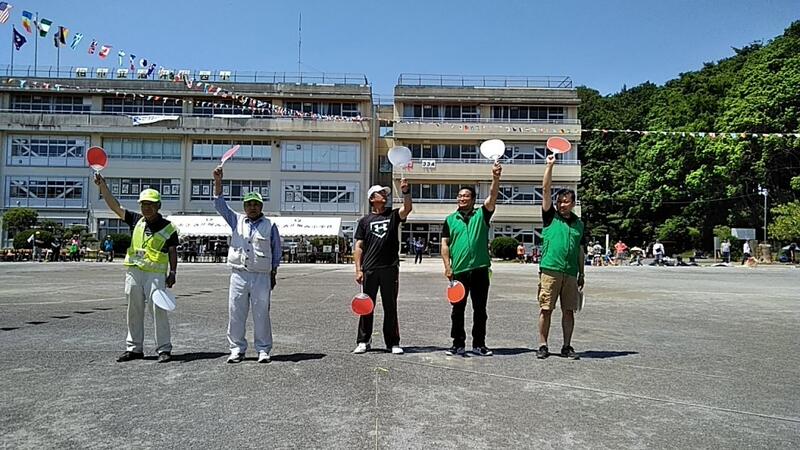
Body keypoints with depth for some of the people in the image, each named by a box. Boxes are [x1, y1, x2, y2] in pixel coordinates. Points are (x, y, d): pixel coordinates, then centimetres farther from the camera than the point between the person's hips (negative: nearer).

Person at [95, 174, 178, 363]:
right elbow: (114, 206, 6)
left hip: (156, 273, -5)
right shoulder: (136, 220, 10)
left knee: (159, 310, -7)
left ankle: (164, 349, 0)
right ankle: (134, 348, 22)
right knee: (134, 311, 11)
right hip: (133, 271, 5)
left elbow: (173, 252, 0)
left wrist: (172, 272, -10)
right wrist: (103, 185, -4)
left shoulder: (168, 227, -1)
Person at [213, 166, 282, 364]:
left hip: (262, 276, -2)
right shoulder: (236, 221, 11)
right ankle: (237, 349, 14)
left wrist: (273, 273, 4)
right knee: (236, 313, 3)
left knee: (261, 314, 2)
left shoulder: (270, 226, 6)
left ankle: (263, 349, 11)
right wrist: (218, 182, -9)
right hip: (239, 275, 2)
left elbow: (276, 251, 8)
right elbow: (220, 205, 2)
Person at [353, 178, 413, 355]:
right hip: (370, 269, 0)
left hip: (390, 269, 0)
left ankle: (393, 343, 13)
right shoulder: (365, 220, 8)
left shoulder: (393, 215, 10)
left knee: (390, 307, 6)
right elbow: (359, 246, 5)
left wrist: (406, 192, -26)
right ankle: (363, 341, 15)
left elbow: (407, 208, -11)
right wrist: (358, 270, -2)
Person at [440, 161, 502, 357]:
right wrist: (447, 266, -5)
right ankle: (458, 345, 15)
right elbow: (445, 244, 6)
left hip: (480, 269, 0)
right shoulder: (450, 220, 10)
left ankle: (479, 344, 17)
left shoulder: (481, 215, 7)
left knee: (480, 310, 6)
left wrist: (496, 178, -24)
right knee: (457, 310, 5)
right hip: (458, 271, 1)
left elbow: (492, 197, -8)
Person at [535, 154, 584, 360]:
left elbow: (580, 250, 19)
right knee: (545, 309, -1)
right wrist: (550, 165, -5)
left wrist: (581, 274, 16)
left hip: (571, 273, 3)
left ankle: (567, 346, 16)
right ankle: (542, 346, 7)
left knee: (569, 311, 7)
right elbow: (545, 190, -2)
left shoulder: (579, 223, 16)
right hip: (550, 270, -3)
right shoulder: (550, 217, 6)